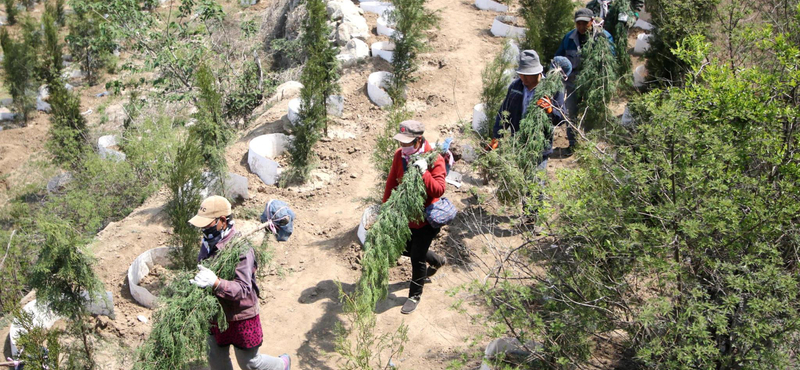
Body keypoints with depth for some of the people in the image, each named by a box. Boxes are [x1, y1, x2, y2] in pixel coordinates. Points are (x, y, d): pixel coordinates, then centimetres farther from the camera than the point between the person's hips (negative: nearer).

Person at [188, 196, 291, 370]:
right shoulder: (208, 242, -4)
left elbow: (243, 289, -33)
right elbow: (199, 266, 13)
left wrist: (215, 283, -48)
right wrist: (193, 279, -8)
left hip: (241, 315, -7)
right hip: (217, 314, 7)